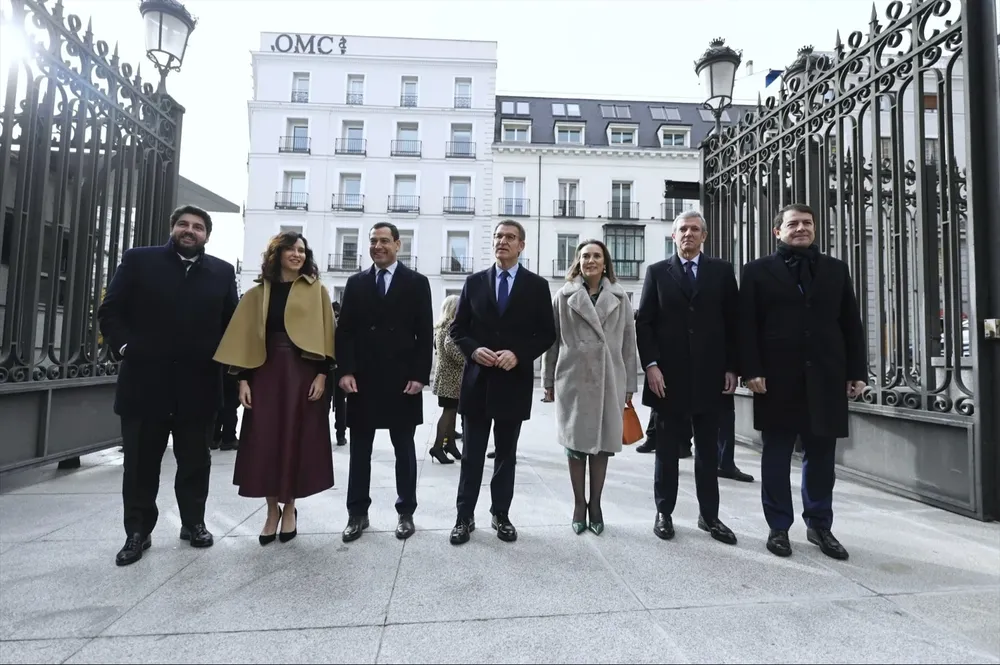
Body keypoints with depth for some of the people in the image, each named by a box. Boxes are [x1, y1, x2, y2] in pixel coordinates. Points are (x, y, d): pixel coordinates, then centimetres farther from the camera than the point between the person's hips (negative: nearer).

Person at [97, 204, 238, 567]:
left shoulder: (222, 272, 7)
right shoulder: (139, 260, 5)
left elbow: (232, 322, 8)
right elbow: (110, 311, 4)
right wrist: (124, 347, -7)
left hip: (199, 385, 1)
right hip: (144, 380, 0)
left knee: (195, 460, 11)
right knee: (141, 462, 10)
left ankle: (193, 522, 27)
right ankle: (138, 531, 25)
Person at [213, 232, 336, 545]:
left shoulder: (317, 291, 5)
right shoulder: (258, 292, 10)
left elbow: (326, 334, 1)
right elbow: (246, 337, 7)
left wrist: (322, 374, -8)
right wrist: (243, 378, -1)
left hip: (303, 373, -2)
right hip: (266, 373, 2)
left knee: (297, 441, 3)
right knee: (265, 443, 3)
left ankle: (290, 507, 21)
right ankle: (272, 510, 20)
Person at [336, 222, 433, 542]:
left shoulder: (417, 282, 3)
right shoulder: (355, 283, 10)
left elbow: (425, 334, -2)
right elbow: (344, 331, 6)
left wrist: (420, 375, -10)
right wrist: (345, 370, -6)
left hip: (402, 380, -2)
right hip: (362, 379, 3)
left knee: (404, 449, 9)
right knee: (359, 449, 10)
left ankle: (406, 512, 21)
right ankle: (357, 513, 23)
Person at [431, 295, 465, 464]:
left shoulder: (441, 325, 14)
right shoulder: (452, 325, -15)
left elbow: (436, 344, 23)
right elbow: (450, 345, -30)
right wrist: (465, 361, -20)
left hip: (445, 373, 9)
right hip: (452, 375, -9)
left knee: (451, 410, 13)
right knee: (449, 411, -6)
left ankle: (450, 443, 19)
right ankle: (438, 446, -4)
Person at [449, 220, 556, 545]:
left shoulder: (537, 285, 2)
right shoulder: (474, 282, 6)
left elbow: (547, 333, 0)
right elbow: (458, 328, 7)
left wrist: (519, 354, -15)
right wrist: (473, 350, -12)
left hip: (514, 381, -1)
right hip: (477, 379, 1)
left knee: (506, 454, 12)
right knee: (472, 454, 8)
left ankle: (501, 514, 27)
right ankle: (465, 517, 21)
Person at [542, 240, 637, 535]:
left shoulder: (620, 298, 6)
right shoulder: (564, 297, 2)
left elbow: (629, 342, 5)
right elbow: (552, 340, 4)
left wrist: (629, 383, 3)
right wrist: (549, 380, 3)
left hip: (609, 380, 1)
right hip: (573, 379, -1)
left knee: (602, 444, 8)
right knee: (576, 443, 6)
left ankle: (595, 505, 22)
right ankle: (579, 505, 19)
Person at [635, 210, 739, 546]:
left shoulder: (722, 271, 8)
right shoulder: (657, 272, 5)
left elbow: (733, 322, 6)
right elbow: (644, 323, 0)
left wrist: (731, 367, 0)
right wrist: (651, 365, -10)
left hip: (710, 375, 2)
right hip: (668, 375, -1)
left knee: (708, 449, 10)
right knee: (667, 448, 8)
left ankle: (709, 515, 23)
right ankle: (664, 512, 20)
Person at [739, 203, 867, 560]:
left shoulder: (836, 269, 14)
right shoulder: (758, 271, 5)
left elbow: (852, 324, 12)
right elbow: (747, 325, -2)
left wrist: (857, 372, 4)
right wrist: (752, 371, -11)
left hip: (825, 377, 3)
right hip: (778, 378, -3)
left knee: (821, 455, 10)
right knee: (776, 455, 5)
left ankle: (820, 525, 25)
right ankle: (779, 527, 17)